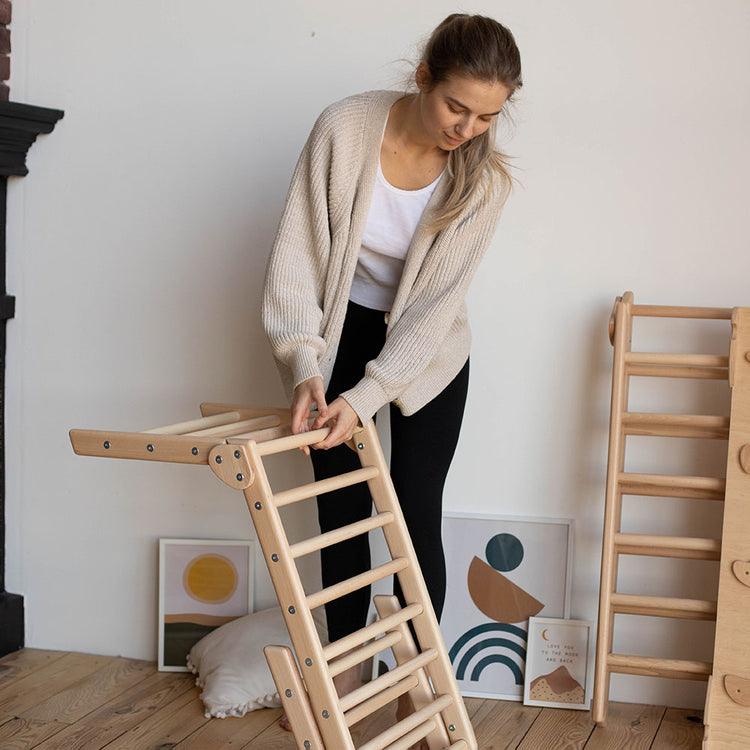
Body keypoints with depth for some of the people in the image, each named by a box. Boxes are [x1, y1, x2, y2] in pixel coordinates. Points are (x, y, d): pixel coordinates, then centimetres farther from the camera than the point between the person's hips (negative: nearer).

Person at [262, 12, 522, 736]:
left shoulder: (484, 180, -21)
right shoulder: (344, 128, -23)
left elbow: (436, 303, -22)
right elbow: (296, 254, -20)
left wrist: (366, 396, -29)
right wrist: (306, 367, -28)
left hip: (427, 350, 0)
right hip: (340, 330, 1)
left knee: (416, 515, -2)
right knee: (341, 509, 5)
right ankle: (345, 667, 22)